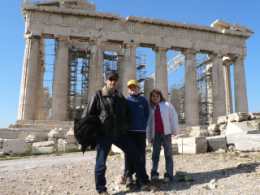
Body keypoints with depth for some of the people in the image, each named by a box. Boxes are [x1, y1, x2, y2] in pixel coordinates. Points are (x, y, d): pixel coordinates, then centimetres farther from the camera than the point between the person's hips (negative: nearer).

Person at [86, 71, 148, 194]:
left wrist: (126, 126, 13)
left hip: (120, 133, 5)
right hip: (103, 134, -4)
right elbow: (89, 114, -3)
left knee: (134, 154, 8)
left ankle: (143, 181, 24)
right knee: (101, 162, 2)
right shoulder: (98, 95, -4)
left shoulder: (120, 97, 11)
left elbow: (126, 113, 22)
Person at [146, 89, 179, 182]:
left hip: (166, 133, -3)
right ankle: (154, 173, 11)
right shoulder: (151, 108, 12)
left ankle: (169, 175, 7)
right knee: (155, 154, 5)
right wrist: (149, 136, 9)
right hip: (155, 134, 3)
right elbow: (149, 123, 12)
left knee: (168, 154, 3)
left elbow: (173, 117, 0)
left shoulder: (167, 105, 2)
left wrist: (174, 130, -4)